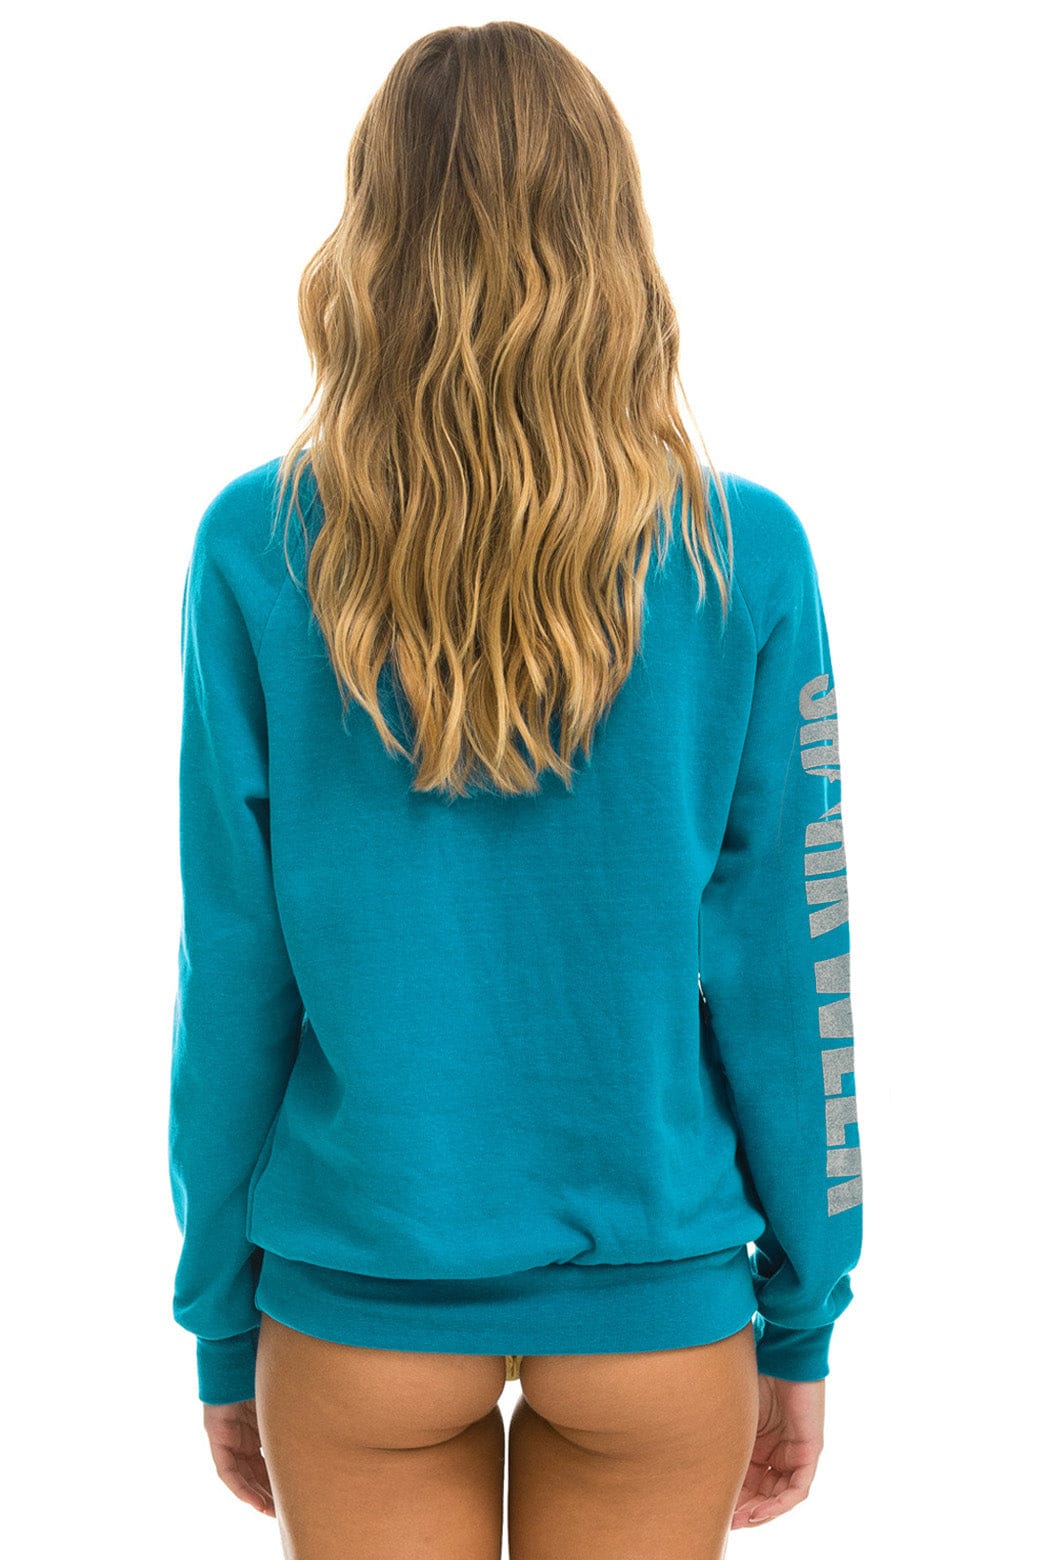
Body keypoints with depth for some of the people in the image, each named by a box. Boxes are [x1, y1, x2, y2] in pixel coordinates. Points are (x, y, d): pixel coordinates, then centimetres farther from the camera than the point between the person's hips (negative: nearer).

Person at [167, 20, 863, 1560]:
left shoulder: (255, 552, -11)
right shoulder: (748, 558, -10)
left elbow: (231, 981, -7)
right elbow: (787, 976, -7)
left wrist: (221, 1322, 6)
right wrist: (805, 1318, 6)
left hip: (358, 1306, 0)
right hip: (656, 1308, 1)